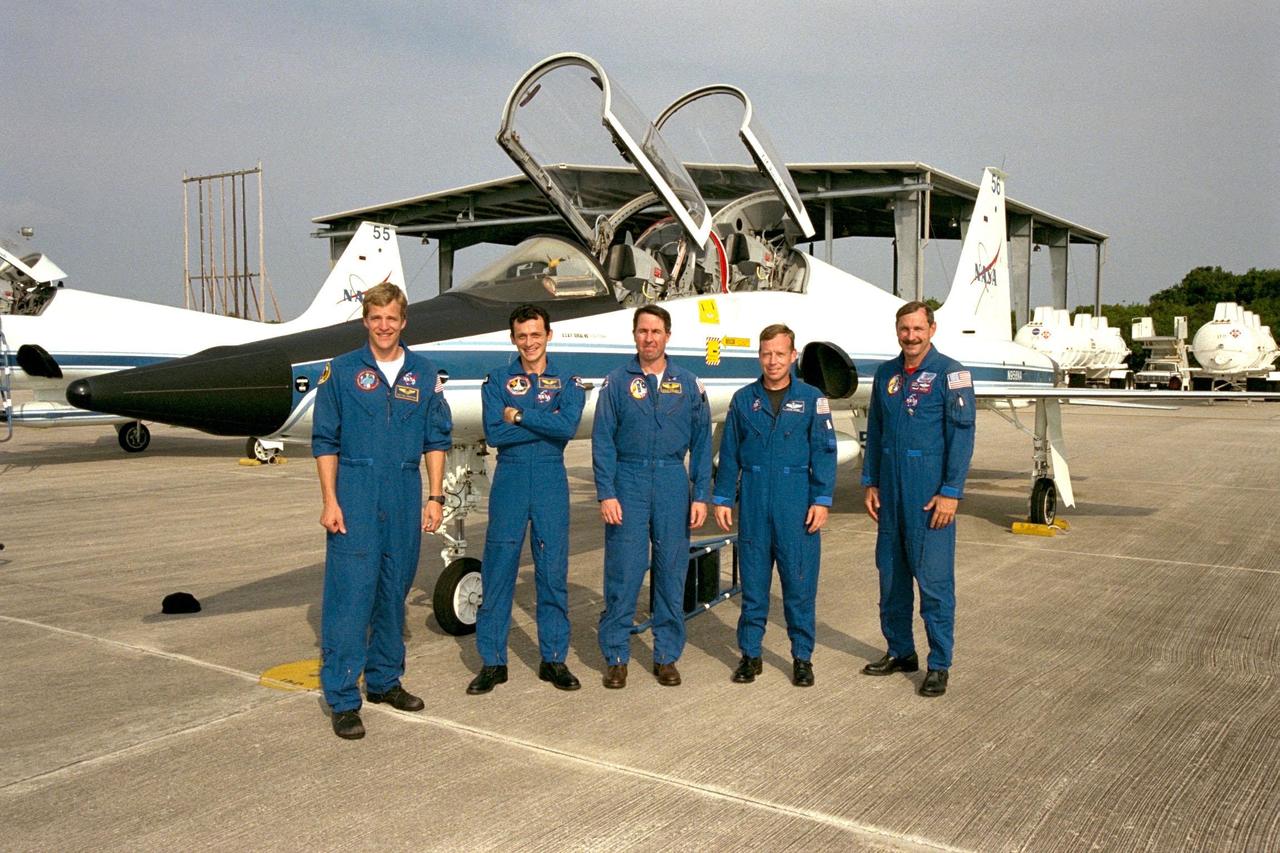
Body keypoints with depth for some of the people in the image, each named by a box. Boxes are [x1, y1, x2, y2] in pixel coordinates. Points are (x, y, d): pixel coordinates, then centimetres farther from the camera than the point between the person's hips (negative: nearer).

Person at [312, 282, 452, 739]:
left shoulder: (424, 373, 8)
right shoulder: (341, 371, 2)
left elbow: (437, 439, 9)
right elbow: (325, 441, 1)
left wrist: (435, 497, 3)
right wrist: (330, 501, -6)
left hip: (405, 497, 3)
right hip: (356, 494, -3)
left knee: (394, 592, 11)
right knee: (350, 594, -5)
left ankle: (384, 680, 26)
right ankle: (343, 699, 1)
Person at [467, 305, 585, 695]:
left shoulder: (567, 382, 7)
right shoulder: (497, 380, 6)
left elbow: (568, 426, -13)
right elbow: (494, 433, -9)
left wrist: (519, 416, -11)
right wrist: (545, 424, -11)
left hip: (551, 482, 0)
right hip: (510, 480, 0)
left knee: (553, 572, 5)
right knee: (498, 571, 1)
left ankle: (554, 659, 17)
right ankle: (492, 662, 11)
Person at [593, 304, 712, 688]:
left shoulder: (688, 384, 8)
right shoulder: (617, 382, 4)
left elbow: (701, 443, 8)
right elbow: (602, 441, 0)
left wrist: (701, 495, 1)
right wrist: (606, 494, -8)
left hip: (672, 481, 2)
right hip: (628, 482, -1)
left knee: (672, 572, 6)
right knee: (622, 572, -2)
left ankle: (667, 656, 18)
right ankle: (616, 657, 11)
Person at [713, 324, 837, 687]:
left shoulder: (811, 398, 2)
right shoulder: (743, 399, 8)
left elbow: (824, 452, 0)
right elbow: (729, 453, 10)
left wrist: (821, 500, -7)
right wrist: (722, 498, 7)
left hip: (797, 503, -1)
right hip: (753, 503, 2)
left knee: (800, 583, 3)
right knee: (753, 581, 7)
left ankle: (802, 657, 15)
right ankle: (750, 654, 19)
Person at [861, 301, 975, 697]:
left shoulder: (950, 373, -6)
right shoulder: (886, 374, 11)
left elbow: (961, 435, -10)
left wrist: (951, 492, -14)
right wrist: (870, 482, 11)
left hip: (930, 493, -6)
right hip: (890, 491, 6)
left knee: (934, 578, -2)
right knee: (890, 574, 12)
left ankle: (939, 665, 9)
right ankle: (900, 652, 27)